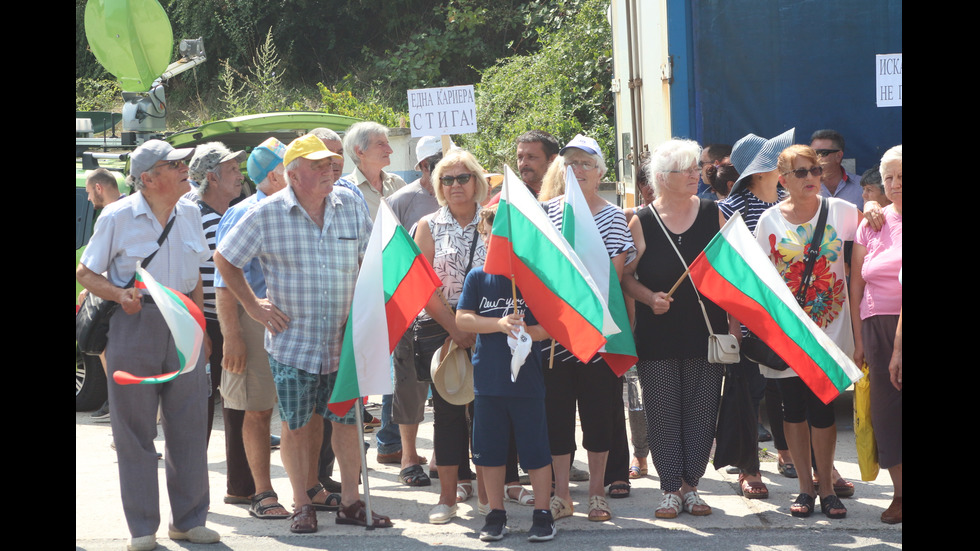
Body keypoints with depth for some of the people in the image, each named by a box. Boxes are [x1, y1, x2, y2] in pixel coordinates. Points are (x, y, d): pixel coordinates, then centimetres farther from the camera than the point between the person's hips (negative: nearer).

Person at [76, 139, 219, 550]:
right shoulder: (117, 217, -6)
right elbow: (86, 273, -1)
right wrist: (120, 295, -18)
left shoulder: (189, 214, 8)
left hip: (182, 327, 4)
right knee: (135, 430, 2)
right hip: (133, 327, -4)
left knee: (189, 426, 5)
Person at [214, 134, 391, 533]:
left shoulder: (351, 206, 3)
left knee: (347, 419, 6)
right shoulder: (267, 215, -6)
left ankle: (350, 502, 15)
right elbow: (224, 259, 4)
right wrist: (253, 306, 0)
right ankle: (302, 505, 16)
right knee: (297, 424, 4)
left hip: (344, 340, 3)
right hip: (292, 341, -2)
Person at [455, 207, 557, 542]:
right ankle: (496, 514, 20)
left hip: (527, 379, -3)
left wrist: (522, 330, -22)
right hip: (488, 379, 3)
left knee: (535, 450, 2)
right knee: (490, 450, 9)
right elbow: (462, 319, -4)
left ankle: (542, 515, 12)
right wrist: (500, 325, -15)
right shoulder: (477, 277, 4)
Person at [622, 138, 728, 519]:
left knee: (701, 410, 3)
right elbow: (627, 276, 2)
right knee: (663, 413, 1)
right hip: (657, 335, -1)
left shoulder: (713, 214, 4)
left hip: (706, 331, 1)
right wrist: (650, 298, -15)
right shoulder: (642, 223, -1)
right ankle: (670, 488, 10)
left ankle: (690, 484, 14)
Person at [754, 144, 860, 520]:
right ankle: (805, 487, 18)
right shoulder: (770, 220, 1)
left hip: (829, 325, -1)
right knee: (794, 407, 6)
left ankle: (826, 486, 11)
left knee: (822, 407, -2)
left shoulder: (840, 211, -1)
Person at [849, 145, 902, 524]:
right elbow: (856, 283, 14)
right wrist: (859, 340, 9)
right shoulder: (872, 224, 11)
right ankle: (899, 492, 9)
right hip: (878, 326, 4)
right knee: (886, 406, 1)